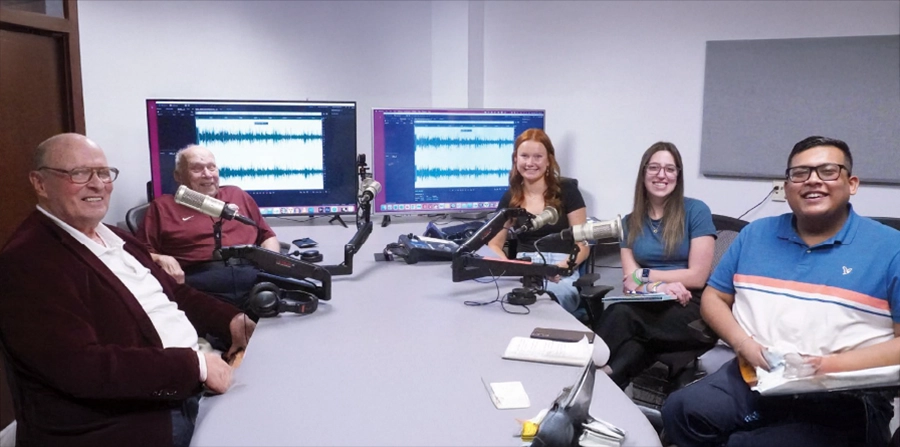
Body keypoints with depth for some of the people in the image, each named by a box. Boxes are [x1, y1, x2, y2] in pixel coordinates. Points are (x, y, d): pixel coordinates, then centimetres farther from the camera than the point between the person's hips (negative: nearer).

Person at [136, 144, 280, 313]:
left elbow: (267, 235, 29)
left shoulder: (237, 195, 29)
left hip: (253, 275, 3)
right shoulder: (164, 206, 21)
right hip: (202, 281, -2)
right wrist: (160, 259, -8)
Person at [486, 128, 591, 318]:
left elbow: (582, 246, 3)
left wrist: (560, 268, -18)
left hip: (561, 276, -2)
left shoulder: (566, 190, 4)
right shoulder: (510, 197, 14)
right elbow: (494, 244, 14)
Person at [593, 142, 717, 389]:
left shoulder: (696, 211, -1)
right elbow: (630, 281, 1)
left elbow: (697, 277, -6)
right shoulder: (631, 222, 11)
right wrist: (657, 286, -19)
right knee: (620, 312, -34)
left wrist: (646, 275, -2)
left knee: (621, 315, -33)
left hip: (691, 308, -3)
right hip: (648, 305, 4)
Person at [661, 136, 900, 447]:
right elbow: (714, 298, 17)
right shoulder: (755, 234, 15)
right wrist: (742, 343, -3)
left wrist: (837, 364, -16)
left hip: (845, 397, -4)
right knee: (680, 411, -24)